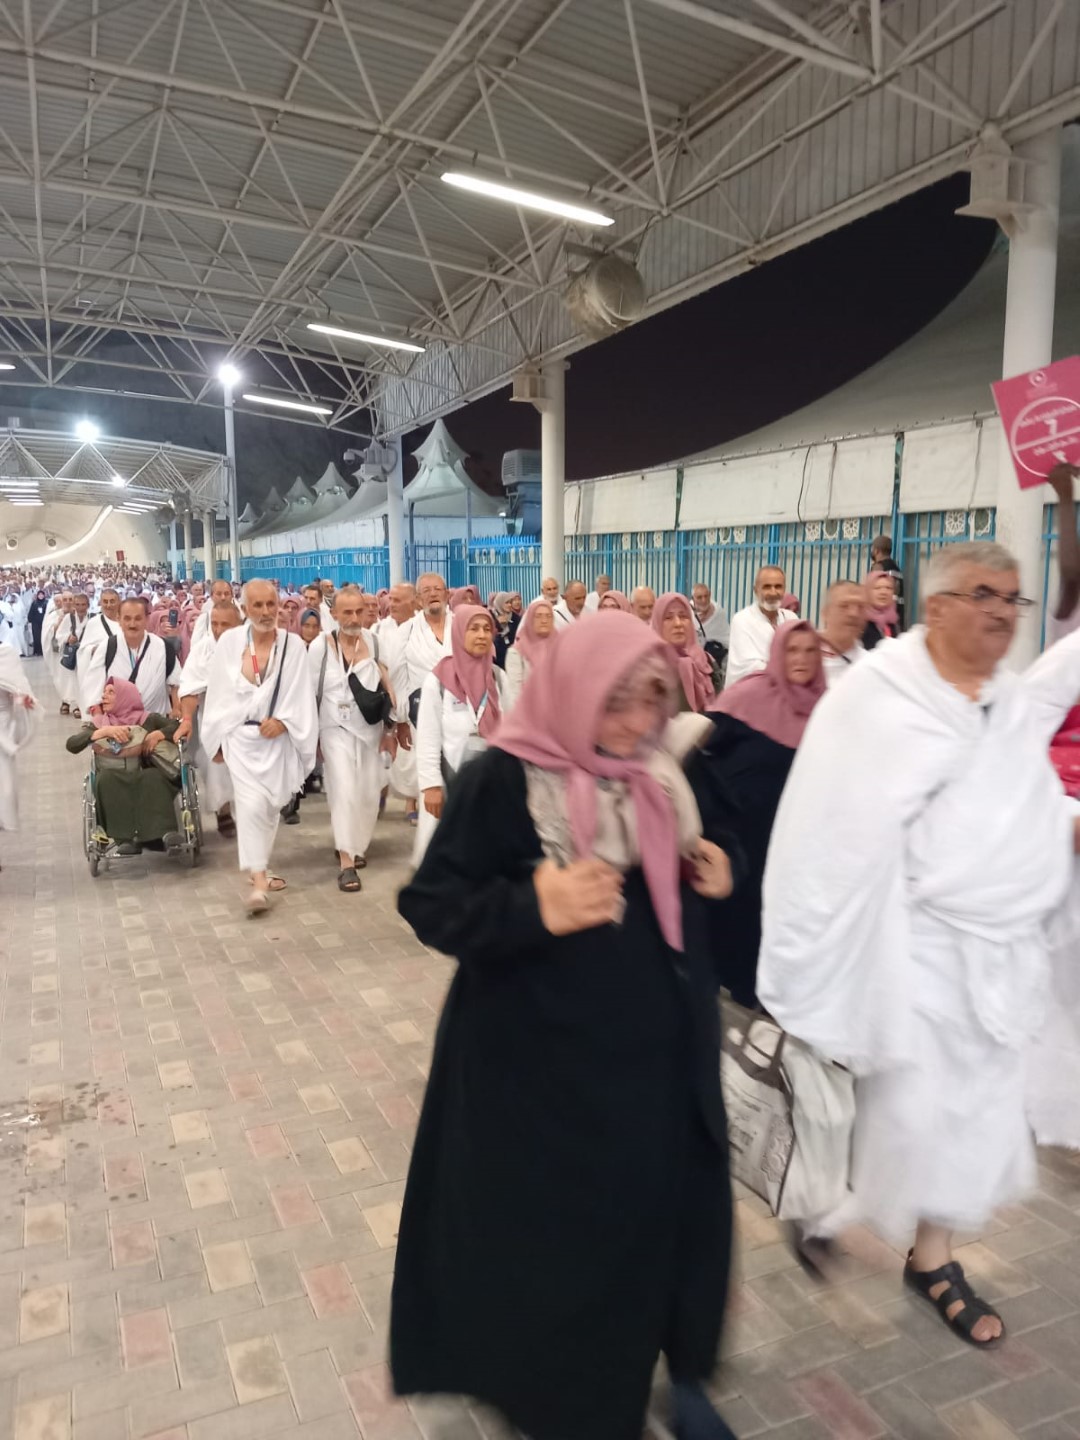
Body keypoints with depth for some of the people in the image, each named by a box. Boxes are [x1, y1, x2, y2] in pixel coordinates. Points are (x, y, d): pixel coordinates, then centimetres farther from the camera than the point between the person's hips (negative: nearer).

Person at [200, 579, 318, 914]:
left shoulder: (292, 645, -4)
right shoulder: (229, 641, -3)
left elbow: (302, 695, -2)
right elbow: (217, 692, 2)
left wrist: (283, 720, -16)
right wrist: (217, 738, 4)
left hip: (277, 737, 2)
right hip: (240, 736, -1)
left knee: (270, 805, 13)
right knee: (252, 804, -15)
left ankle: (258, 866, 34)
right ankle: (258, 881, -10)